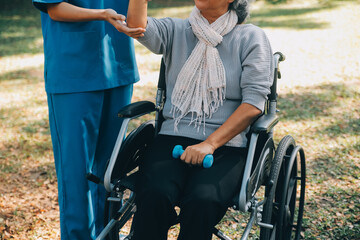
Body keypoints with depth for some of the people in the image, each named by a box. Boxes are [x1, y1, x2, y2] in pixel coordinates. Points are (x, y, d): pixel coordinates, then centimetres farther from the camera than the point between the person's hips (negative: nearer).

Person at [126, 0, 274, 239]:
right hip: (172, 138, 2)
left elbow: (253, 103, -5)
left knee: (202, 201, -32)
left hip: (226, 144, -2)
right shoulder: (175, 30, 14)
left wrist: (209, 144, -14)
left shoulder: (251, 38, 6)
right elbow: (137, 25, -9)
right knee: (155, 194, -29)